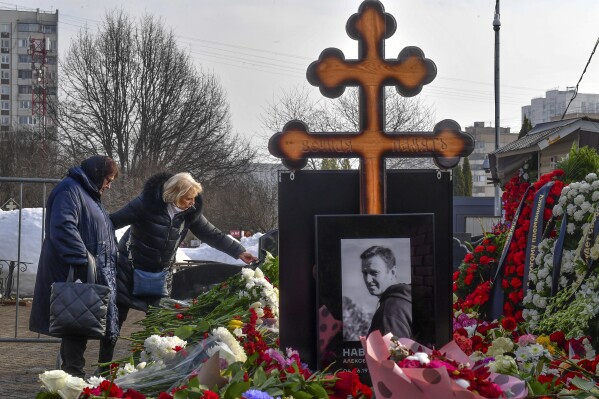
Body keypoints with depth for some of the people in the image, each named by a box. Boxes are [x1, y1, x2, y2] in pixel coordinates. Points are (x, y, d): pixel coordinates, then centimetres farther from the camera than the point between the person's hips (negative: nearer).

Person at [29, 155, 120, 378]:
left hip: (92, 274, 10)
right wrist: (83, 258, -25)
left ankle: (72, 370, 14)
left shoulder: (88, 194, 24)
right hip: (74, 274, -10)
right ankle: (74, 371, -6)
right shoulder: (70, 190, -10)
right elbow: (63, 227, -23)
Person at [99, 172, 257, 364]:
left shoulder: (190, 212, -7)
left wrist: (239, 251, -7)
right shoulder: (147, 204, -22)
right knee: (116, 318, 1)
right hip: (131, 268, -4)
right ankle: (104, 366, 12)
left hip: (160, 273, 4)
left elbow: (212, 235, -1)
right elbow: (114, 221, -20)